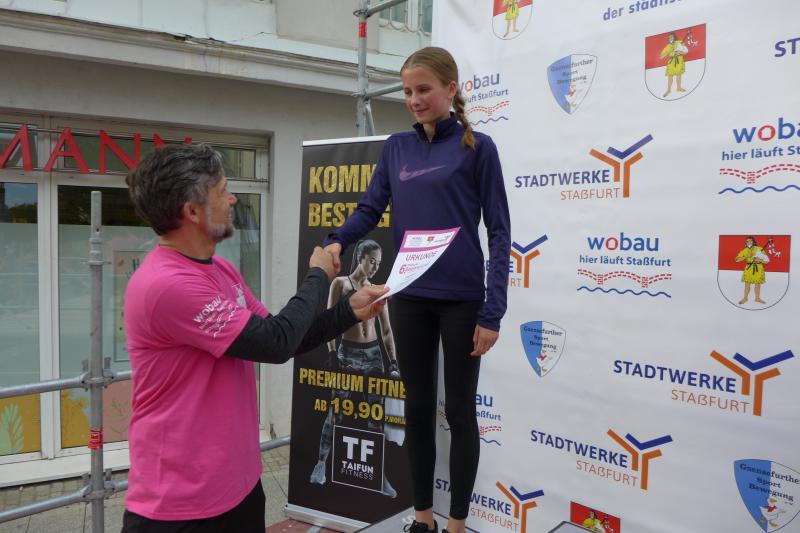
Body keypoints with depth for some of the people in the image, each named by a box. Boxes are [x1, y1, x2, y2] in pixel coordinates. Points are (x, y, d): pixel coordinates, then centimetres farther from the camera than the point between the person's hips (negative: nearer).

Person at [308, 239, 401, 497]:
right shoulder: (340, 283, 0)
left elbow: (386, 330, 10)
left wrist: (393, 362, 1)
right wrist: (332, 355, -12)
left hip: (374, 354, 3)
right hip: (347, 353, -3)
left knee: (377, 414, 3)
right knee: (336, 411, 2)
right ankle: (321, 463, 20)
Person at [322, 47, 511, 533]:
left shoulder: (477, 147, -2)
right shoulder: (396, 148, 9)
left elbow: (499, 231, -4)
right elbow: (371, 209, 7)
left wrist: (493, 311, -12)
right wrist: (337, 241, -16)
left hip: (461, 299, -4)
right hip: (409, 297, 4)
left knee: (459, 409, 8)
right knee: (418, 405, 13)